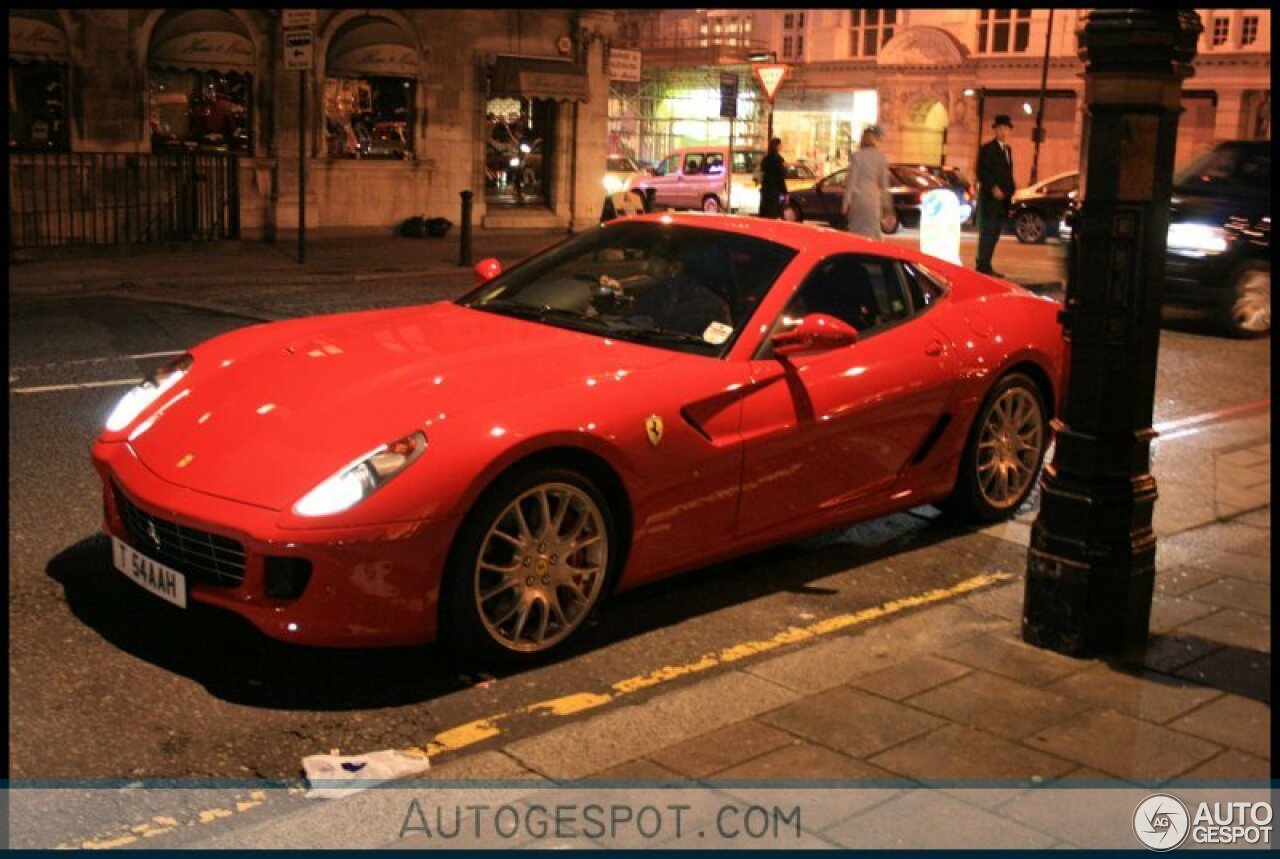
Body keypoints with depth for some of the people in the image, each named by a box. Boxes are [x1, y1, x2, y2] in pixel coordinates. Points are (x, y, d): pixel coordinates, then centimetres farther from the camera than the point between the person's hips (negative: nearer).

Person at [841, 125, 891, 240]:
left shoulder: (856, 156, -4)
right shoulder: (881, 157, 2)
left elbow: (852, 179, -5)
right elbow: (884, 182, 6)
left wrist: (846, 201, -1)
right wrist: (885, 202, 14)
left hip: (857, 198, -1)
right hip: (873, 198, 1)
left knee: (857, 231, 6)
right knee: (872, 232, 4)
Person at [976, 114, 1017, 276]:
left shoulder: (1008, 149, 18)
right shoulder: (987, 149, -6)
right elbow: (981, 173, -13)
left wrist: (1010, 191, 11)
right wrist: (993, 188, -22)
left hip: (1003, 199, 8)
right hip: (990, 198, -8)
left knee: (995, 233, 8)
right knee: (987, 232, -8)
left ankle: (986, 266, 12)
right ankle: (983, 266, -7)